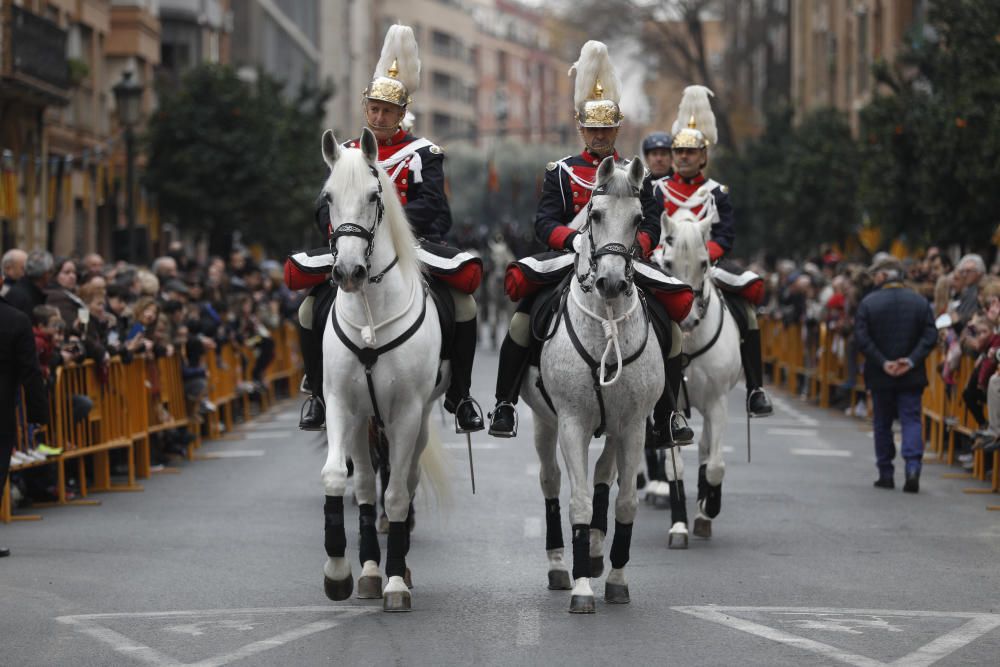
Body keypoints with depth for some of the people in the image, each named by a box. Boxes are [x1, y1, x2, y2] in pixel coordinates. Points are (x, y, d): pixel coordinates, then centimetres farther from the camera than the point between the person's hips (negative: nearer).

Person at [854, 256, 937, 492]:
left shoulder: (868, 303, -6)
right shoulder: (920, 302, 0)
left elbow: (862, 339, -13)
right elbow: (930, 337, -6)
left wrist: (883, 363, -12)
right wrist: (911, 360, -11)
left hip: (879, 376, -1)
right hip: (911, 375, 1)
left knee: (882, 424, 12)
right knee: (911, 420, 2)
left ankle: (886, 474, 15)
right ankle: (912, 467, -17)